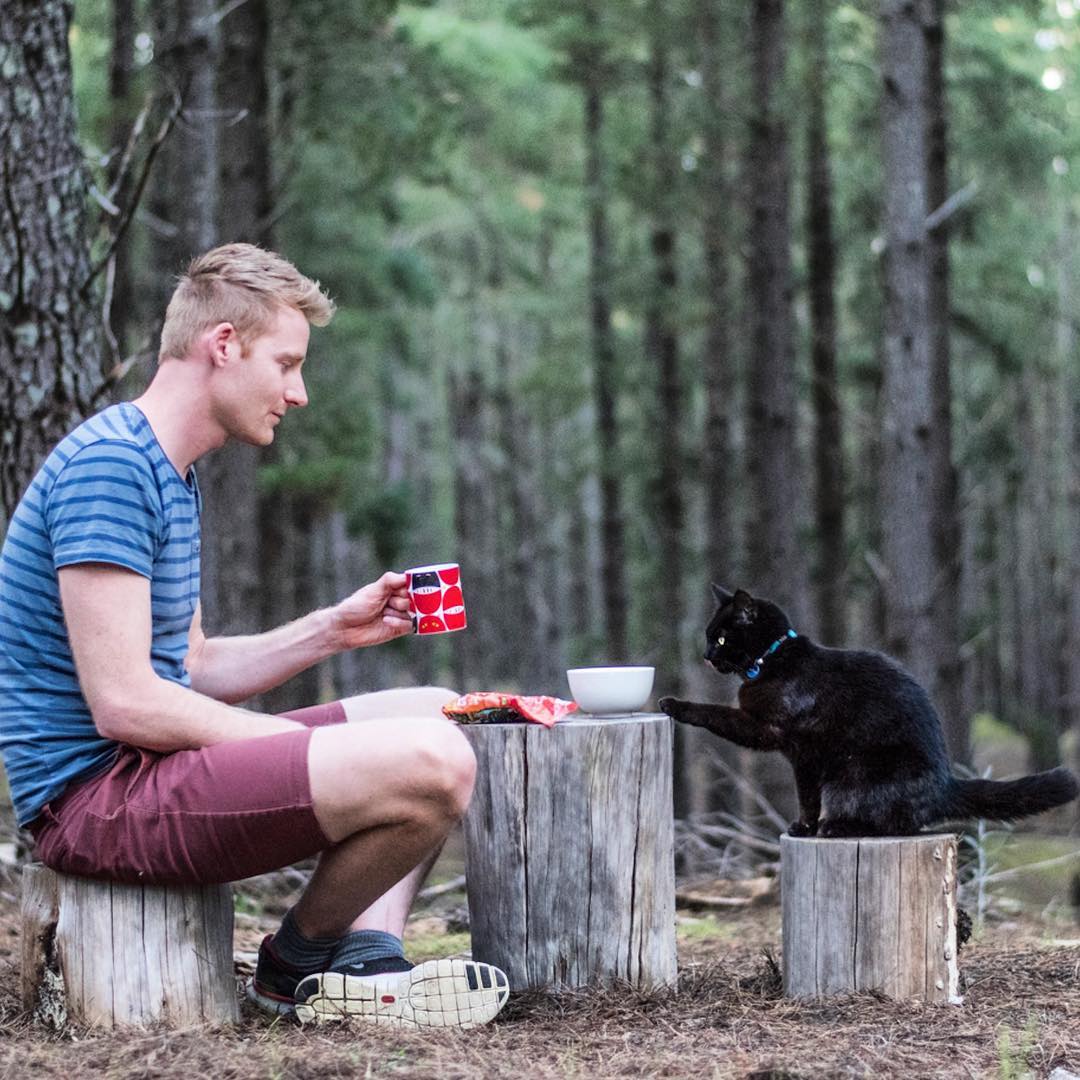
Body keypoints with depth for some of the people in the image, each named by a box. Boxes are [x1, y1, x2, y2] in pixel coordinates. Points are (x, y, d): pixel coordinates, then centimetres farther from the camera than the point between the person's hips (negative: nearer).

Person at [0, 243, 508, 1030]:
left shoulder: (172, 474, 18)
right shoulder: (109, 463, -16)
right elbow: (124, 703, -22)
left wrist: (332, 631, 8)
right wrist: (316, 753, -13)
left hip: (145, 766, 11)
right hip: (95, 794, -11)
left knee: (439, 714, 16)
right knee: (431, 764, -25)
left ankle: (364, 963, -2)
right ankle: (295, 963, 0)